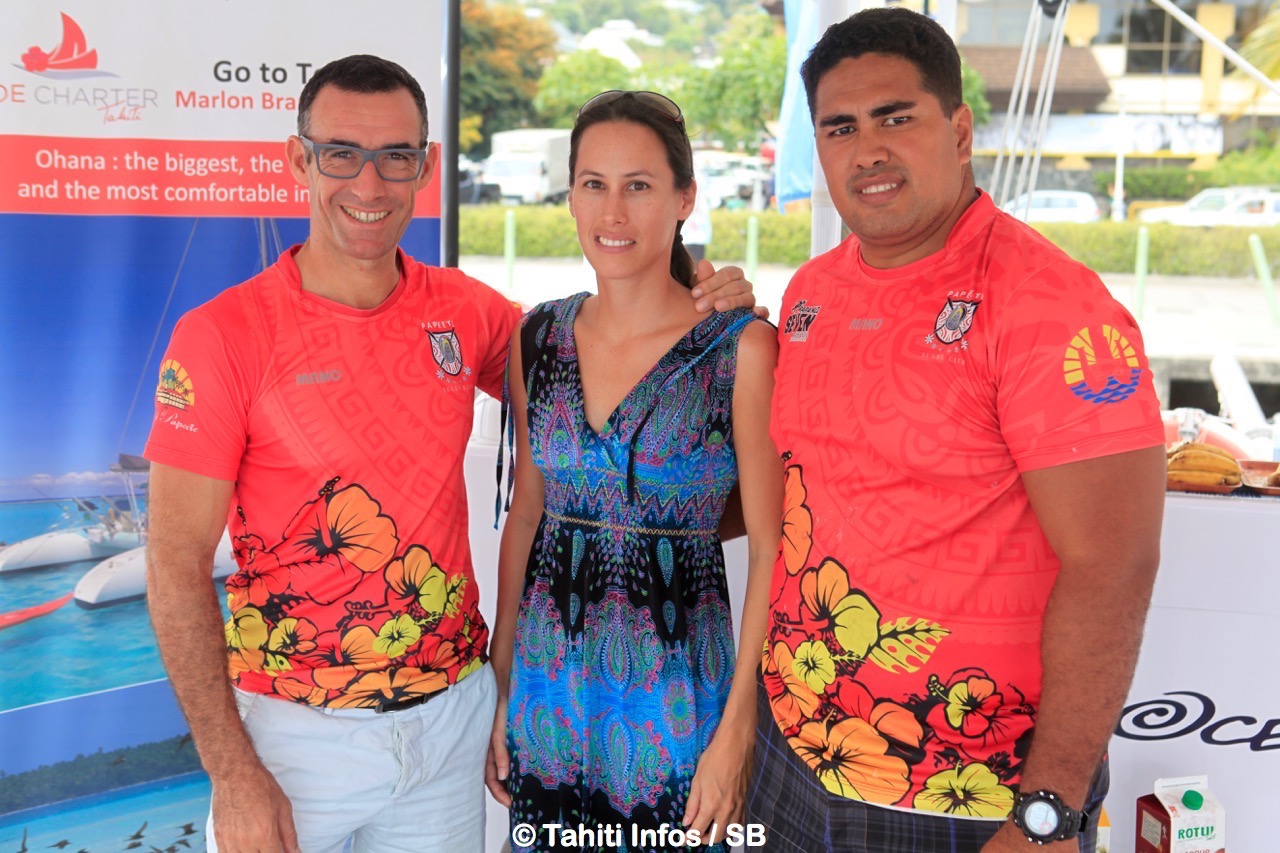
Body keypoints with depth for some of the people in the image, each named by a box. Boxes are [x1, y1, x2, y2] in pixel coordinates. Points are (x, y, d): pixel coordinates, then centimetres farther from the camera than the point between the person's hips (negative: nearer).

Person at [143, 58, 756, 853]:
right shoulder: (223, 334, -11)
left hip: (452, 718, 4)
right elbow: (178, 565, -10)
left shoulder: (466, 311, 0)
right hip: (297, 731, -3)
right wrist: (233, 773, -12)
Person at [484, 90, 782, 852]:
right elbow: (525, 516, 8)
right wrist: (502, 686, 7)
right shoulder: (539, 337, 2)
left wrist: (736, 731, -13)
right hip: (549, 689, 4)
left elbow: (771, 553, -10)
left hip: (673, 698, -4)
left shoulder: (742, 347, -12)